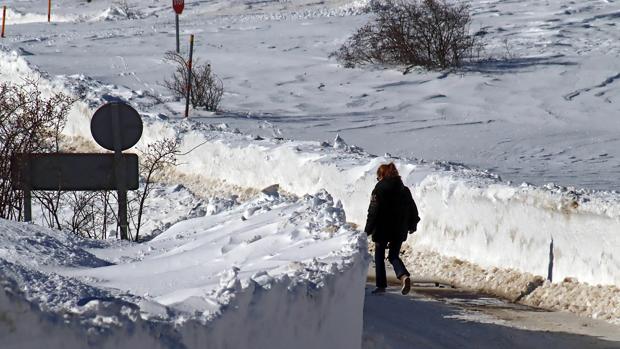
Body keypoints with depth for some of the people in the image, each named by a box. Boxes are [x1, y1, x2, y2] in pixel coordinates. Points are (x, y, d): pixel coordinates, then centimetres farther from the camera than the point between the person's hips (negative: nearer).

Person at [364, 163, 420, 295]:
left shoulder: (380, 188, -9)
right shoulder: (404, 190, 8)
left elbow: (373, 211, -12)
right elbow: (413, 209, 13)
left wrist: (368, 230, -8)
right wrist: (412, 225, 27)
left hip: (383, 229, -5)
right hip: (399, 231, 5)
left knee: (379, 256, 12)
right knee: (394, 256, 13)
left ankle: (381, 285, 12)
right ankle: (404, 275, -15)